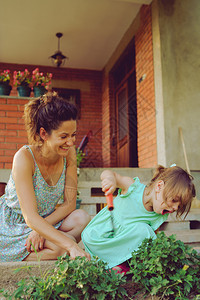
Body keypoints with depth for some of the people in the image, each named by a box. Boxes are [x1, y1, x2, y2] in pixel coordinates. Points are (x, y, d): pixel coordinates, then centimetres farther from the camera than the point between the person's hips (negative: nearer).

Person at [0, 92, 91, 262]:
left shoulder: (69, 154, -12)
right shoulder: (24, 157, -28)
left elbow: (69, 203, -10)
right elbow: (31, 217, -33)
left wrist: (41, 228, -25)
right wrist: (71, 245, -42)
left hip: (44, 221, 5)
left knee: (82, 218, -22)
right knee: (63, 247, -27)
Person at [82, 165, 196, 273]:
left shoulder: (160, 218, -12)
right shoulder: (133, 187, -24)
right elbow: (107, 173, -27)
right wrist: (110, 178, -51)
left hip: (127, 241, 2)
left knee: (144, 230, -26)